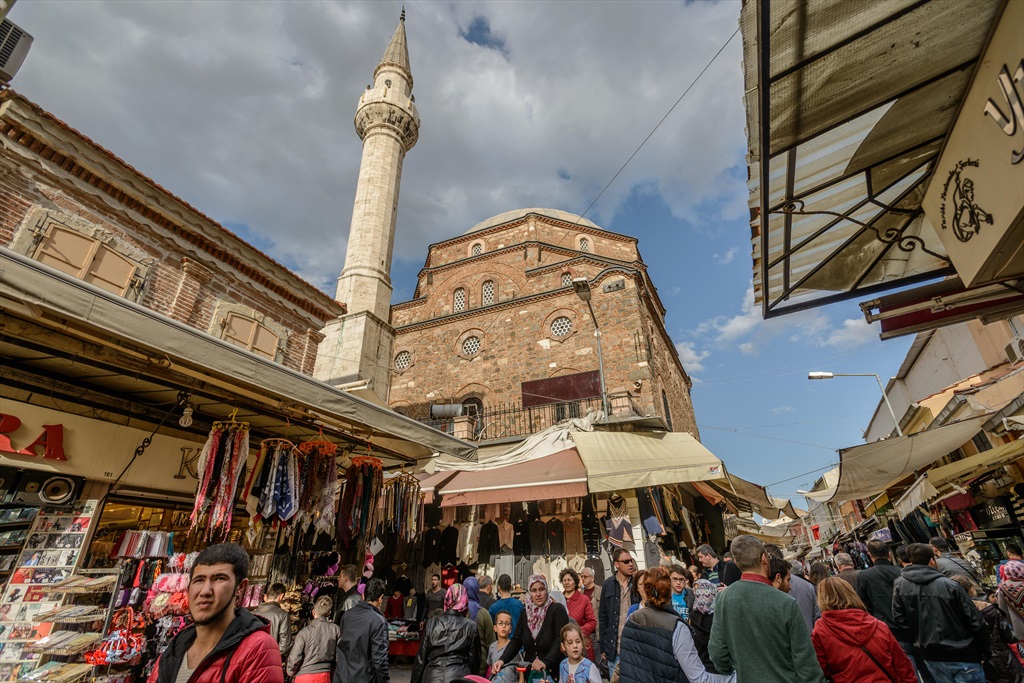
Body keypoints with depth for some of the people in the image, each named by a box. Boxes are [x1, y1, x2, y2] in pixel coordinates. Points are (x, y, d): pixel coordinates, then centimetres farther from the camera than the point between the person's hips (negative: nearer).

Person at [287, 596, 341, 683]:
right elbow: (339, 654, 0)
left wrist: (290, 673, 11)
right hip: (326, 676, 2)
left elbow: (294, 658, -9)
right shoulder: (335, 629, -5)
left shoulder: (304, 632, -11)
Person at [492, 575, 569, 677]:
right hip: (529, 671, 4)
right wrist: (502, 660, -16)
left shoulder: (558, 610, -12)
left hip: (552, 671, -4)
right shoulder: (526, 613, 5)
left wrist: (546, 662, -37)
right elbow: (516, 640, 0)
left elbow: (560, 640, -23)